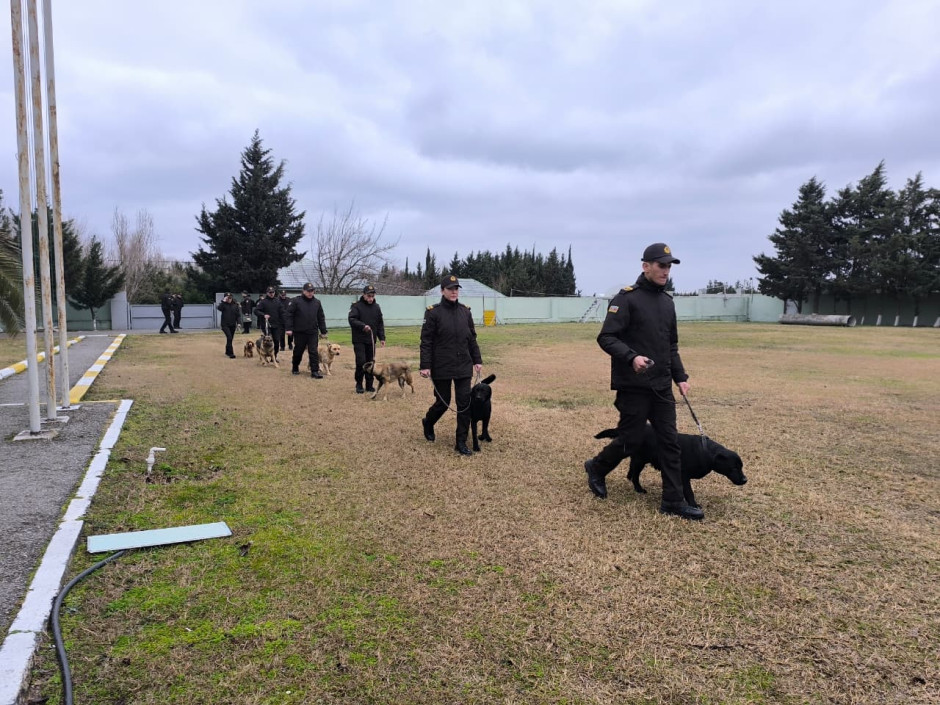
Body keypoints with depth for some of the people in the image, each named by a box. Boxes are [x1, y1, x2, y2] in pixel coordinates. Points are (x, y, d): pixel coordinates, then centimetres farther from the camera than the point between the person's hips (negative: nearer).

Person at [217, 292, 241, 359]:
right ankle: (231, 353, -15)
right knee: (229, 337, -18)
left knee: (230, 339, 11)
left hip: (233, 325, 4)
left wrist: (238, 323, 4)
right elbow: (219, 308, -24)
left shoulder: (235, 305, 4)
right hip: (225, 324, -3)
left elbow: (238, 315, 8)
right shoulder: (223, 304, -2)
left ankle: (227, 352, 29)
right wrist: (223, 301, -23)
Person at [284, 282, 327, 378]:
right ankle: (295, 368, 31)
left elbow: (321, 318, 13)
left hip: (312, 333, 2)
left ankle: (315, 371, -1)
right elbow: (288, 315, -6)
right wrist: (289, 328, -13)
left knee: (314, 352, -3)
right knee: (298, 351, 11)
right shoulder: (296, 301, -3)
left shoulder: (317, 303, 9)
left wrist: (323, 331, 11)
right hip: (299, 332, -2)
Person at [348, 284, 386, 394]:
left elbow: (380, 324, 13)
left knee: (371, 362, 6)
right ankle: (359, 385, 5)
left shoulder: (377, 307, 10)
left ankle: (369, 385, 15)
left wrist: (382, 337, 7)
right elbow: (351, 320, -15)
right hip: (359, 340, -4)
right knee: (361, 362, -9)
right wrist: (363, 326, -28)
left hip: (371, 340, 4)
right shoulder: (356, 306, -5)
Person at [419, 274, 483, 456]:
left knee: (465, 403, 0)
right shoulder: (433, 312, -7)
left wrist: (477, 360, 9)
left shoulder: (465, 311, 6)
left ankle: (461, 442, 10)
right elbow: (426, 341, -8)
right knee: (443, 402, 7)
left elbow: (472, 338, 12)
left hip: (464, 366, 4)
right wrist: (425, 366, -13)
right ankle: (428, 422, 40)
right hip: (442, 367, -4)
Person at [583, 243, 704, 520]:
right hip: (633, 386, -7)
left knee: (671, 442, 6)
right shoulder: (627, 298, -10)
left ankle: (674, 501, 15)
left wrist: (680, 377, 12)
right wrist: (632, 357, -29)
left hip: (662, 387, 7)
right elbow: (606, 338, -15)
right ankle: (596, 468, 29)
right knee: (630, 440, 2)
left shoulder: (667, 301, 13)